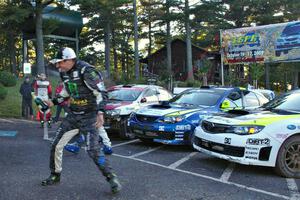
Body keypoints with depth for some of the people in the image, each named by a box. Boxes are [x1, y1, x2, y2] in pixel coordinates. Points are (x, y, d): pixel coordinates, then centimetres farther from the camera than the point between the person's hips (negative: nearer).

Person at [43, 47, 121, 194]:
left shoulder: (86, 71, -19)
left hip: (88, 116, -7)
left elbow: (100, 92, -20)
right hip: (72, 115, 8)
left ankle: (112, 178, 3)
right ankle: (55, 175, 30)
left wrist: (99, 112, -29)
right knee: (56, 145, 8)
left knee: (93, 150, -14)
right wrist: (53, 102, 13)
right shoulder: (64, 73, 6)